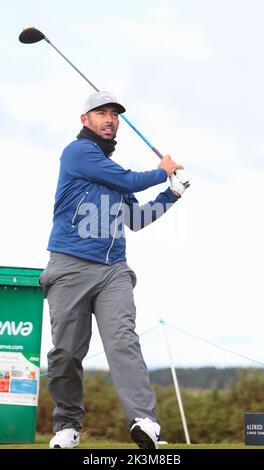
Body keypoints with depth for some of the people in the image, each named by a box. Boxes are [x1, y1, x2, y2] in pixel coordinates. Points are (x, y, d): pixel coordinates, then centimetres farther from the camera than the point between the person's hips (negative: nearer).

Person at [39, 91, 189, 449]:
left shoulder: (113, 171, 25)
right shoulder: (78, 151, 2)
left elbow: (136, 219, 32)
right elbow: (130, 182, -3)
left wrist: (172, 193, 24)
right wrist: (163, 171, 15)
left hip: (114, 271, 5)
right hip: (71, 267, -5)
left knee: (123, 341, -15)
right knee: (66, 351, -4)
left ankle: (145, 422, -31)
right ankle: (68, 425, 14)